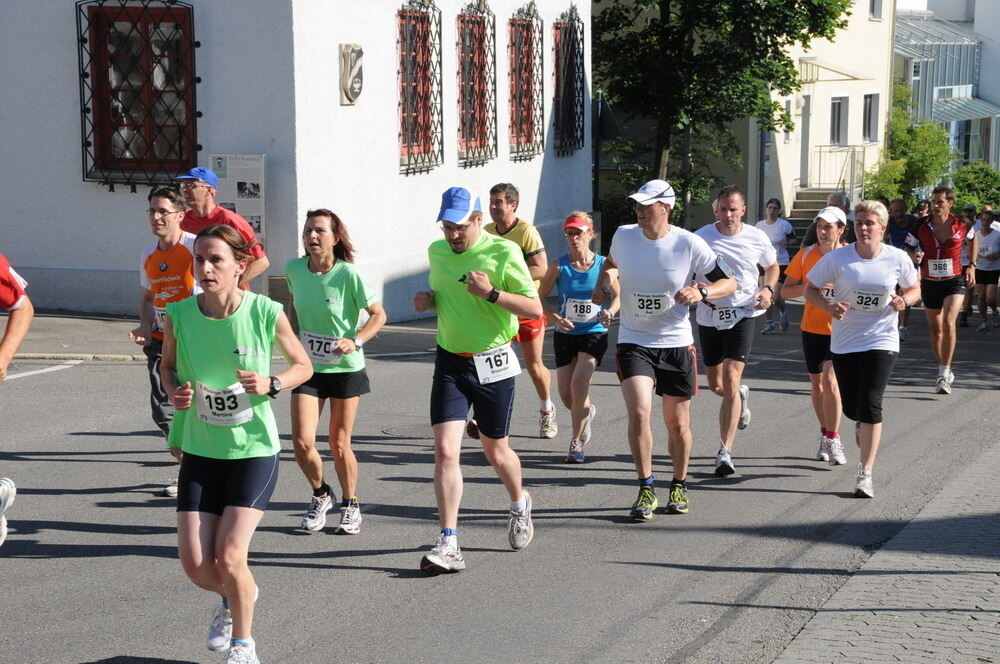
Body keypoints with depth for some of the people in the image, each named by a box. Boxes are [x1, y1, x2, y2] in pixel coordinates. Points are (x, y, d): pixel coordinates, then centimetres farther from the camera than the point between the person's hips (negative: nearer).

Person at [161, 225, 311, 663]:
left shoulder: (266, 313, -15)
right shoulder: (179, 315, -9)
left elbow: (303, 366, 1)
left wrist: (272, 384, -18)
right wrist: (175, 391, -11)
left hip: (254, 450, -3)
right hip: (200, 451, 3)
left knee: (229, 558, -11)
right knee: (196, 566, -1)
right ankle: (234, 598, 37)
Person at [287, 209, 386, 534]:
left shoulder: (348, 274, -16)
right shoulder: (294, 269, -4)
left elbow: (378, 315, -9)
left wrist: (355, 341, -22)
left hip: (345, 368, -3)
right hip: (308, 367, 3)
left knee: (339, 445, 5)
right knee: (302, 441, -8)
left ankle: (350, 505, 29)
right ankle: (320, 495, 21)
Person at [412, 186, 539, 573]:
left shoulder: (503, 253, -11)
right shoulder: (437, 251, 6)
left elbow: (535, 309, -12)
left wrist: (491, 293, -25)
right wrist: (428, 300, 1)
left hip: (492, 363, -3)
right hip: (449, 362, 3)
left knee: (496, 452, 12)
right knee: (445, 450, -11)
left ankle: (519, 504, 45)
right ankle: (448, 545, -10)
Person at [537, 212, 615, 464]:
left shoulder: (603, 264, -5)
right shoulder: (559, 266, -5)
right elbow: (540, 297, 2)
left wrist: (610, 313, -14)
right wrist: (556, 317, -15)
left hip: (594, 333, -2)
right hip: (565, 335, 2)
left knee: (579, 382, -20)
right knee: (566, 394, 3)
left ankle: (576, 443, -6)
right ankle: (587, 411, 41)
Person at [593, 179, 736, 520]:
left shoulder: (688, 243, -9)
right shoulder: (623, 235, -1)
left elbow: (729, 282, -2)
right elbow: (611, 262, 24)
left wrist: (701, 292, -20)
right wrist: (605, 281, 3)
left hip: (676, 343, -1)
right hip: (633, 342, 1)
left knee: (677, 423, 8)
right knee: (638, 413, -18)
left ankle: (679, 486, 31)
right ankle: (646, 489, -5)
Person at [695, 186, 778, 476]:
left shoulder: (757, 238, -1)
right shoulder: (701, 238, -5)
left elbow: (773, 267, 17)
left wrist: (768, 289, -3)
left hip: (742, 314, -2)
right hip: (709, 315, 2)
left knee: (730, 382, -15)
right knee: (716, 386, 14)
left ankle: (725, 452, -12)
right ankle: (741, 395, 52)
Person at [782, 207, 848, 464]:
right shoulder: (806, 255, 0)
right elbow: (787, 290, 2)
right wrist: (810, 287, -16)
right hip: (812, 327, 4)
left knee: (830, 379, -18)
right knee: (816, 383, 12)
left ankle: (833, 439, -7)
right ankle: (825, 435, 29)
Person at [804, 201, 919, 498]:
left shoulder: (897, 259, -5)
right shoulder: (838, 258, -8)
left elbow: (914, 288, 11)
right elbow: (810, 289, -2)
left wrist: (904, 300, -12)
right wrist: (828, 306, -22)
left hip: (881, 341, -1)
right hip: (844, 342, 1)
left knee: (870, 405, -13)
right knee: (851, 408, 8)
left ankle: (865, 474, -5)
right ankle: (862, 424, 49)